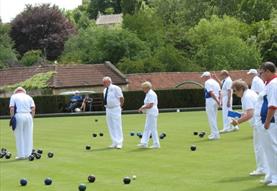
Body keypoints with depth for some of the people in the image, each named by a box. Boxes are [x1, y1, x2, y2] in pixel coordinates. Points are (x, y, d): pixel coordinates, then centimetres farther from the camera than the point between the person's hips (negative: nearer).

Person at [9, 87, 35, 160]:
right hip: (28, 116, 3)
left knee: (19, 137, 2)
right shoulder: (29, 97, 16)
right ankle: (28, 154, 7)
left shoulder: (14, 96, 8)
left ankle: (21, 155, 2)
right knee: (28, 136, 7)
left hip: (18, 116, -3)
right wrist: (31, 118, 11)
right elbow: (33, 108, 6)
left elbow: (12, 108, -4)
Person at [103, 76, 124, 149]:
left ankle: (119, 143, -4)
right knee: (111, 127, 8)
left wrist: (120, 106, 0)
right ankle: (114, 143, 14)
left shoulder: (115, 88, -10)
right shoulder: (105, 90, 12)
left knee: (117, 126, -6)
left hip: (115, 109, -7)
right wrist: (107, 106, 12)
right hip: (108, 110, 7)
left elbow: (121, 98, -8)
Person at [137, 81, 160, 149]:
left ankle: (156, 144, -2)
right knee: (147, 128, 10)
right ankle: (144, 143, 13)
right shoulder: (148, 94, 16)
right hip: (149, 113, 11)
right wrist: (143, 107, 7)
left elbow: (150, 105, -22)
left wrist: (142, 108, -11)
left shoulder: (151, 94, -16)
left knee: (152, 128, -6)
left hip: (152, 113, -11)